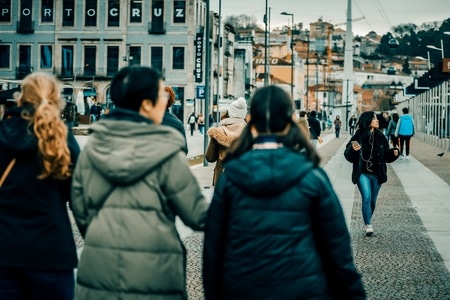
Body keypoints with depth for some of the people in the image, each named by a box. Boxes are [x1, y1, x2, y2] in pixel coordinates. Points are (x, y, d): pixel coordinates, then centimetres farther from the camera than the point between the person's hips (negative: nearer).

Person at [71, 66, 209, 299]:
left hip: (97, 273, 4)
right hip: (152, 277, -4)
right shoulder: (166, 152, -10)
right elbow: (196, 215, -7)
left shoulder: (93, 147, 4)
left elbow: (81, 212, 11)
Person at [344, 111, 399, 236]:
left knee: (372, 201, 12)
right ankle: (368, 225, -8)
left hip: (377, 175, 4)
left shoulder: (380, 137, 2)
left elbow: (386, 156, 6)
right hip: (362, 174, -3)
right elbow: (348, 156, -6)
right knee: (367, 198, -16)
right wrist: (353, 150, -27)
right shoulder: (358, 137, -8)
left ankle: (367, 222, 33)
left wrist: (394, 153, -13)